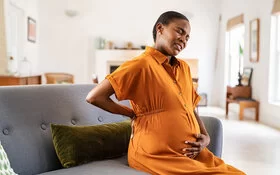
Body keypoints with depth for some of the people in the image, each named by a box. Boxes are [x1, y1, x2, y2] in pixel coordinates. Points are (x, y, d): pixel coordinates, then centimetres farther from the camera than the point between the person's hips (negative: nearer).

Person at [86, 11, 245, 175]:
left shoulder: (184, 68, 12)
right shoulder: (141, 64, -10)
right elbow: (94, 97, -14)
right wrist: (133, 114, -5)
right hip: (158, 155, -7)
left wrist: (206, 137, 0)